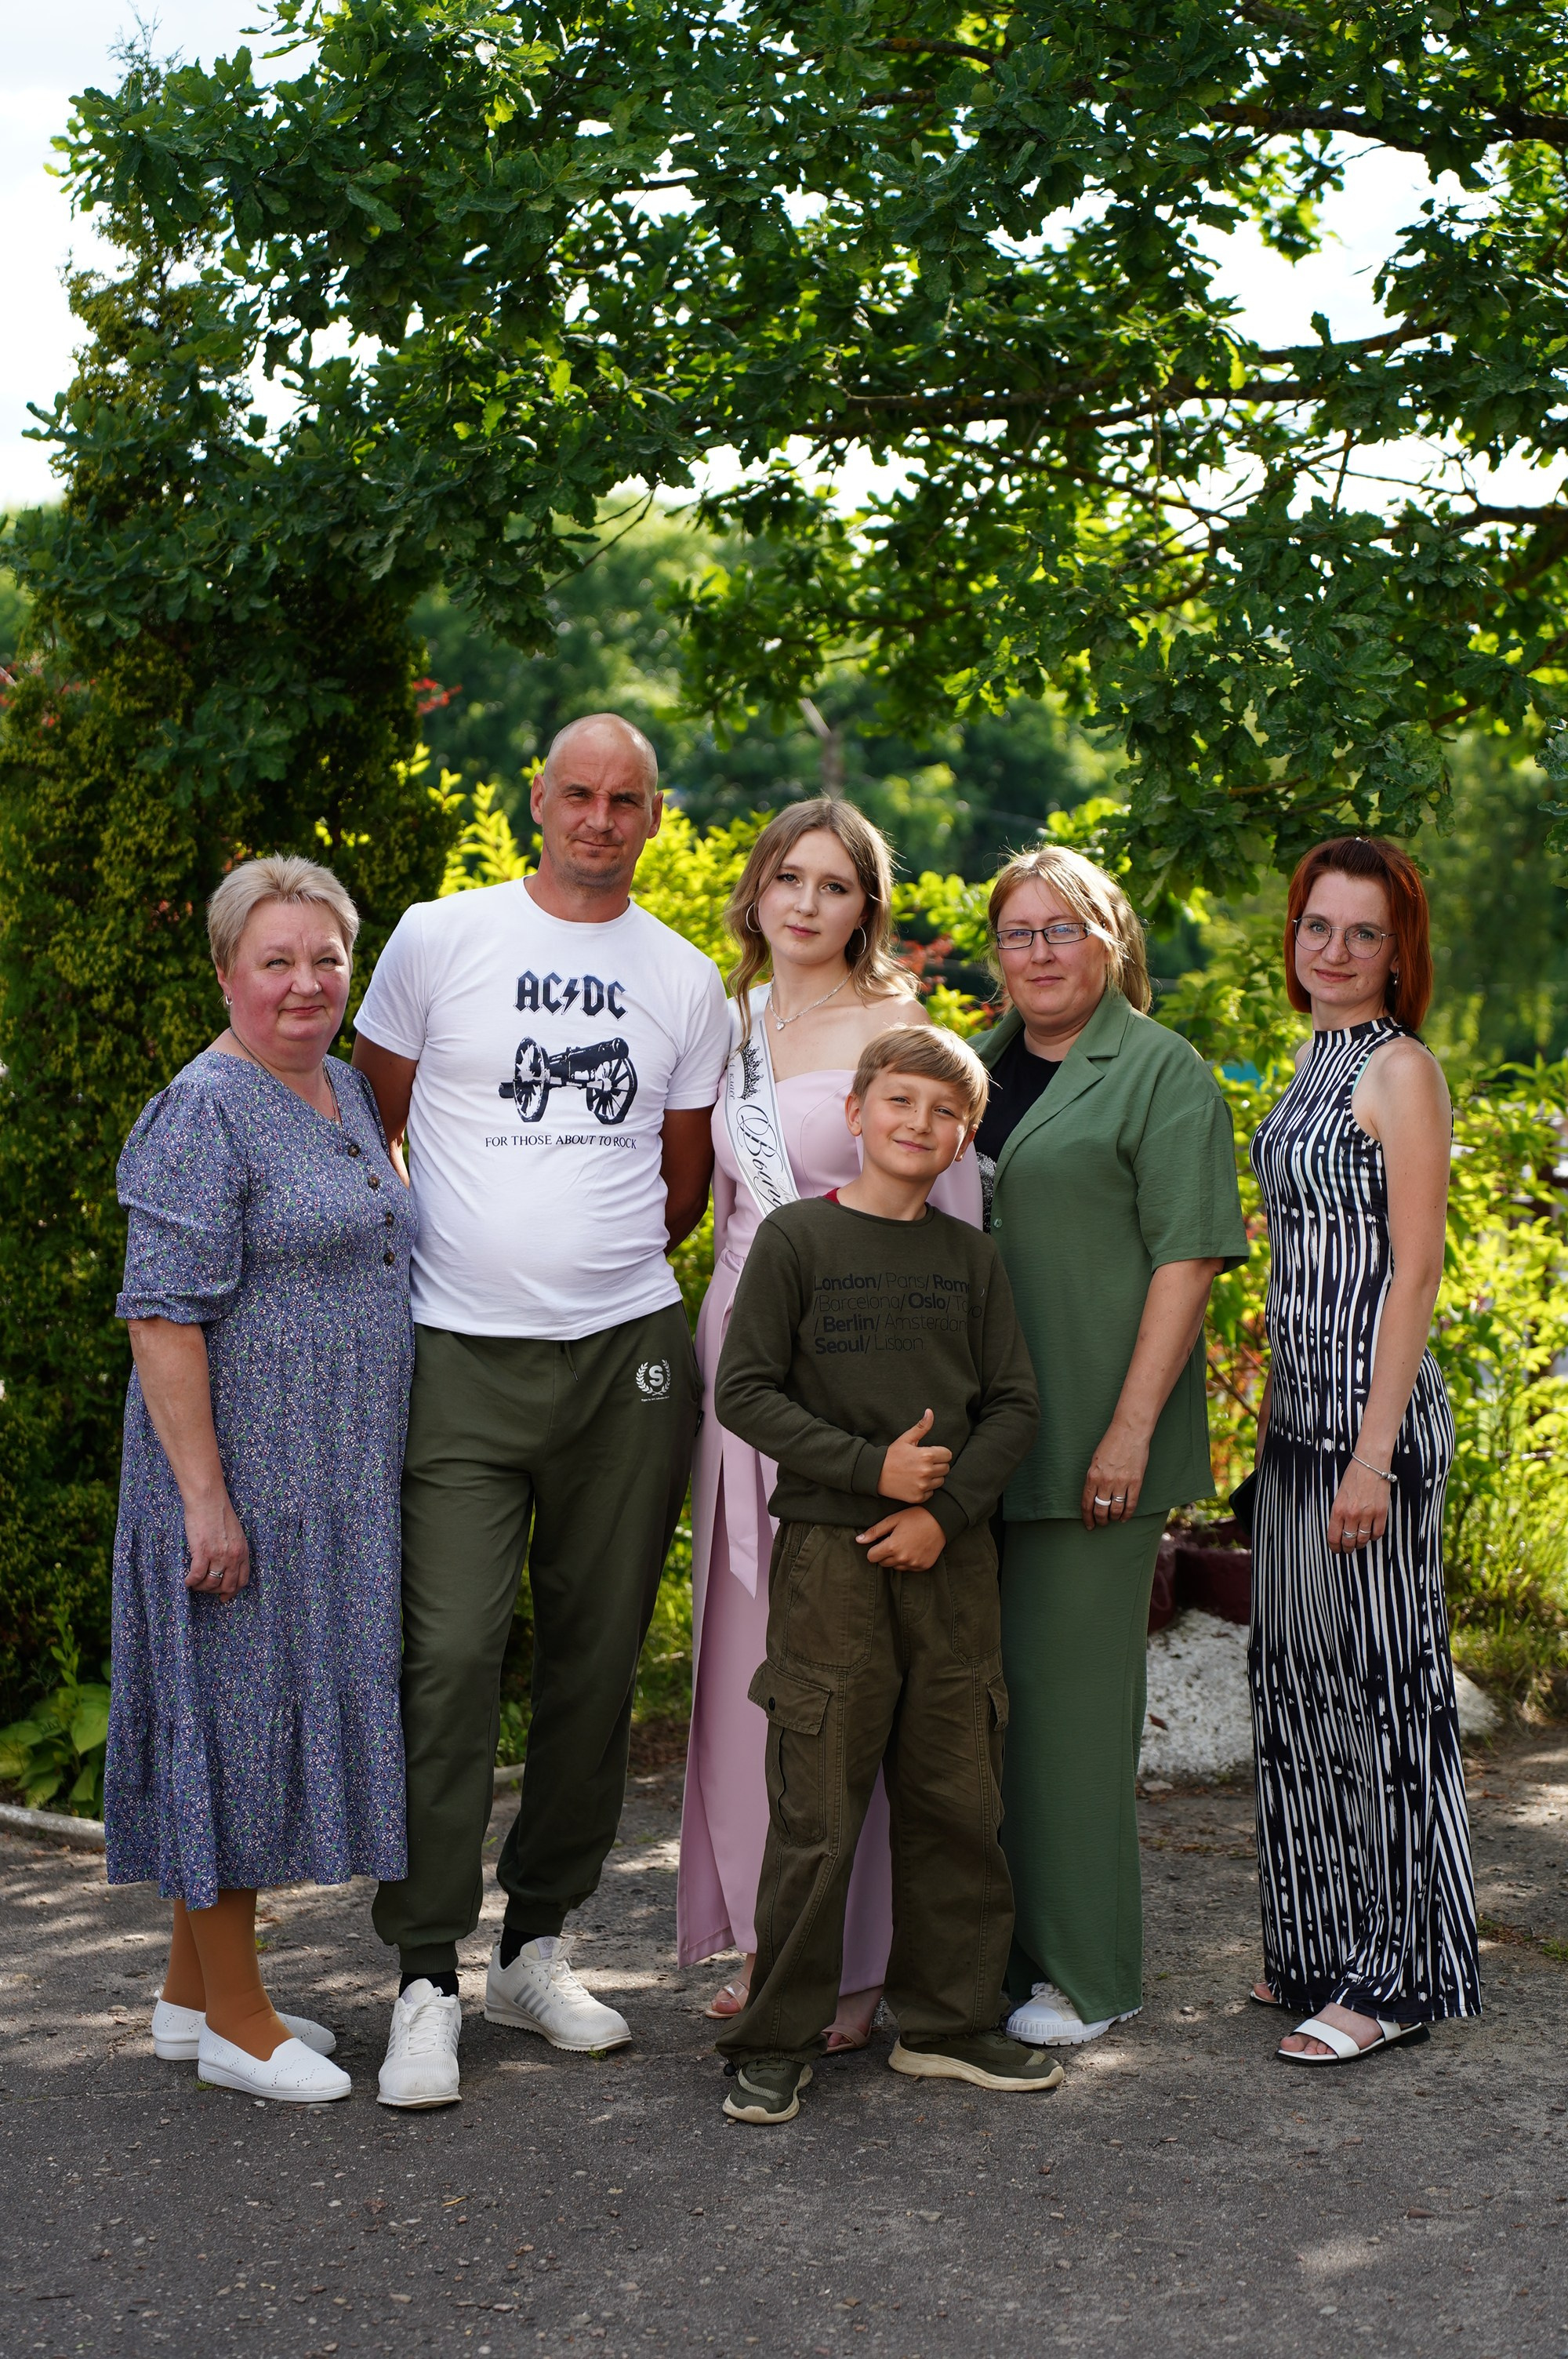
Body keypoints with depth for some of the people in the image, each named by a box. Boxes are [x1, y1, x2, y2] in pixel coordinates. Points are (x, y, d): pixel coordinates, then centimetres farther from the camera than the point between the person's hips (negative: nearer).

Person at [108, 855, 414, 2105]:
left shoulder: (347, 1091, 13)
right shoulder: (203, 1112, -13)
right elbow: (165, 1314, -18)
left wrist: (375, 1469, 21)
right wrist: (205, 1496, -22)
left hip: (337, 1481, 9)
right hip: (242, 1473, -9)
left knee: (286, 1710, 13)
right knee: (233, 1711, -1)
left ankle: (194, 1987, 26)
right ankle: (233, 2016, 11)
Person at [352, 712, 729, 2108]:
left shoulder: (686, 982, 10)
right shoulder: (439, 940, 3)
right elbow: (371, 1126, 8)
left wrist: (606, 1269, 12)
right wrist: (453, 1261, 7)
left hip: (629, 1352, 3)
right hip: (462, 1357, -3)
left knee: (598, 1660, 7)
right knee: (452, 1653, -11)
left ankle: (538, 1949, 21)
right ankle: (428, 1981, -2)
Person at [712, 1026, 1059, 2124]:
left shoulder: (971, 1258, 9)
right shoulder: (798, 1236, -2)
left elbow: (1015, 1405, 7)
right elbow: (745, 1390, -5)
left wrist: (946, 1509, -7)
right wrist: (870, 1467, -13)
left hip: (951, 1552, 4)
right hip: (830, 1549, -4)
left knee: (957, 1796, 9)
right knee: (817, 1807, -2)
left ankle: (949, 2021, 22)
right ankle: (778, 2040, 10)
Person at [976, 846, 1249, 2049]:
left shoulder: (1162, 1073, -3)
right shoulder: (974, 1068, 16)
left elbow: (1187, 1261, -10)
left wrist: (1130, 1430, -16)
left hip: (1084, 1443, -6)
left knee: (1069, 1689, -2)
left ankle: (1083, 1973, 9)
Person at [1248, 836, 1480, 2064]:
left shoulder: (1403, 1071, -11)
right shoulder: (1315, 1063, 14)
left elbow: (1414, 1270, -16)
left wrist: (1373, 1454, -20)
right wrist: (1280, 1415, 18)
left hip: (1371, 1413, -9)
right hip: (1299, 1411, 9)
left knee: (1380, 1680, -1)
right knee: (1299, 1673, 14)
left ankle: (1399, 1975, 9)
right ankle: (1323, 1949, 26)